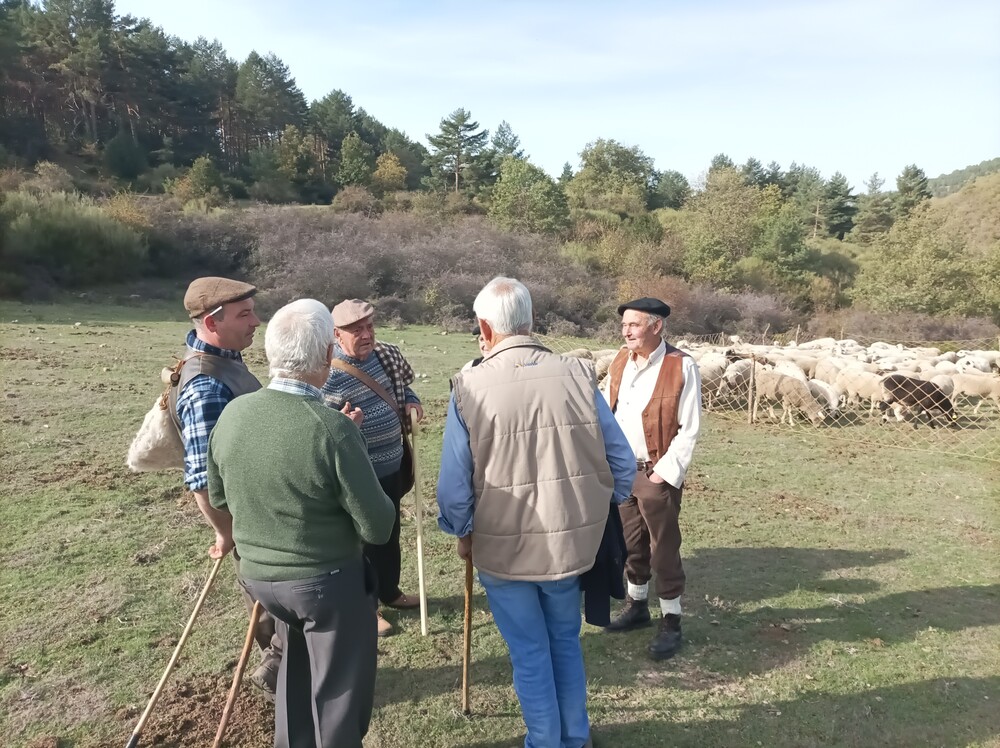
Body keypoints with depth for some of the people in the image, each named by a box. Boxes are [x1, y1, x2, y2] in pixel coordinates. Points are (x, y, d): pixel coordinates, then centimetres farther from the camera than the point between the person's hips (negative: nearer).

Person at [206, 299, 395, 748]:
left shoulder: (231, 414, -9)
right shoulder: (332, 430, -28)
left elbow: (219, 499, 8)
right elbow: (378, 527, -20)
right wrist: (382, 503, 2)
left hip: (257, 575, 6)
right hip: (328, 581, -6)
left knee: (297, 668, 30)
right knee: (338, 693, 15)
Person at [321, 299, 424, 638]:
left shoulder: (386, 355, -1)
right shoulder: (328, 375, -22)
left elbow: (402, 385, 17)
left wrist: (411, 401, -3)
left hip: (393, 467, 7)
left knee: (390, 535, 23)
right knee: (363, 541, 10)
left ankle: (390, 591, 44)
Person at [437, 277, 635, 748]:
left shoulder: (470, 389, -16)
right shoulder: (577, 376, -11)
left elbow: (454, 484, -12)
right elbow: (622, 463, -5)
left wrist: (462, 534, 7)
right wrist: (595, 512, 14)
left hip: (501, 546, -2)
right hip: (571, 540, 3)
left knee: (529, 653, 17)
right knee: (566, 641, 25)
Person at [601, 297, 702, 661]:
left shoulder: (681, 367, -14)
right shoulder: (620, 360, 6)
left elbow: (689, 429, -13)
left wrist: (665, 471, -15)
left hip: (657, 474, -6)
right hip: (620, 470, 6)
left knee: (664, 549, 4)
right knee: (631, 543, 18)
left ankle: (671, 622, 19)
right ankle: (637, 605, 35)